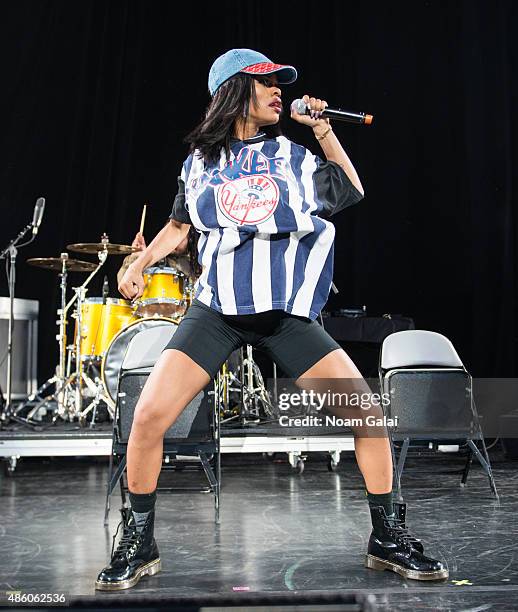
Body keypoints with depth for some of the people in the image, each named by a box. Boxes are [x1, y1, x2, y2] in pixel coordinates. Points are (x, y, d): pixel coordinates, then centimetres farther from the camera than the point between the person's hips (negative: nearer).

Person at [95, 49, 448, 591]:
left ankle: (387, 538, 12)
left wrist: (322, 128, 17)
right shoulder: (199, 161, 11)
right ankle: (139, 544, 8)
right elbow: (178, 227, 23)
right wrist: (137, 266, 7)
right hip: (216, 310, 0)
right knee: (148, 416, -15)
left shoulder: (293, 156, 12)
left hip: (288, 312, 1)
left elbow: (352, 190, 24)